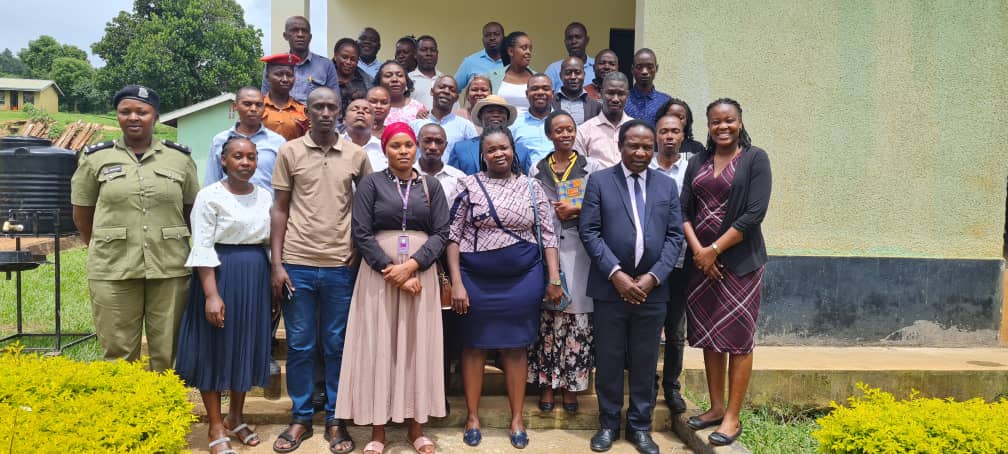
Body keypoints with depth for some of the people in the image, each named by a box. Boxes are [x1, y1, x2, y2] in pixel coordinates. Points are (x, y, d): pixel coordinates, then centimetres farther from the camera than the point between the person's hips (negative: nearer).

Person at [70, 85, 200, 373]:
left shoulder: (180, 158, 6)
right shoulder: (96, 158, 4)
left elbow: (192, 211, 13)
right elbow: (81, 215, 10)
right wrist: (103, 249, 12)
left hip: (170, 269, 1)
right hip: (113, 271, 0)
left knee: (165, 351, 8)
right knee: (119, 351, 7)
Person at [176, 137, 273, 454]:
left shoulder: (265, 196, 6)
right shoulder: (210, 196, -9)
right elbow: (202, 249, -13)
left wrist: (274, 284, 9)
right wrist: (212, 294, -19)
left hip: (256, 277, 5)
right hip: (221, 275, -5)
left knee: (247, 347, 12)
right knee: (215, 348, 3)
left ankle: (236, 418, 28)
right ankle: (216, 427, 16)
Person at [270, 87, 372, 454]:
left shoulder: (356, 155, 4)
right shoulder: (289, 152, 3)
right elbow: (279, 210, 3)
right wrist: (276, 263, -3)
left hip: (341, 265, 0)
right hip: (297, 263, 0)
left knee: (337, 346, 8)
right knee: (299, 346, 8)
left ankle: (335, 419, 19)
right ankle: (300, 418, 22)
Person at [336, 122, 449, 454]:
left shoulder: (431, 185, 8)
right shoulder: (371, 183, 2)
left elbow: (441, 233, 0)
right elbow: (361, 233, -6)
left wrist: (411, 266, -14)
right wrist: (392, 271, -13)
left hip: (421, 273, 2)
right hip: (379, 274, -2)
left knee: (417, 346, 5)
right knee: (379, 347, 1)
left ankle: (416, 426, 15)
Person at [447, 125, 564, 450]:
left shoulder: (532, 188, 4)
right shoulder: (468, 186, -1)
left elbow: (548, 236, 3)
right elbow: (453, 236, -3)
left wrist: (554, 279, -4)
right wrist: (456, 283, -9)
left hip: (522, 279, 1)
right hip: (476, 279, -1)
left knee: (516, 347, 9)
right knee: (474, 346, 9)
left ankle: (517, 418, 21)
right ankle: (472, 416, 22)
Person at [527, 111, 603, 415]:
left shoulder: (591, 167, 6)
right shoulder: (537, 169, 11)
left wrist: (575, 210, -11)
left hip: (578, 249, -1)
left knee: (577, 315, 0)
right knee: (548, 314, 2)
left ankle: (571, 384, 12)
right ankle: (547, 383, 12)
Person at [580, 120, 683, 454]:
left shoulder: (667, 185, 10)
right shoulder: (599, 181, 2)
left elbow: (675, 236, 5)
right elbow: (589, 232, -5)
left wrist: (653, 276, -8)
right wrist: (616, 274, -14)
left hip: (652, 288, 2)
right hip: (609, 286, -2)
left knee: (645, 361, 10)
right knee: (608, 359, 7)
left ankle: (640, 426, 23)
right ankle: (608, 423, 22)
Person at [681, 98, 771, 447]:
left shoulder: (755, 158, -4)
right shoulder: (697, 163, 9)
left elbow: (754, 213, -13)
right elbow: (684, 210, 5)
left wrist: (715, 250, -13)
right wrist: (697, 250, -11)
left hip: (739, 261, -4)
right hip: (700, 260, 5)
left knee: (738, 338, 1)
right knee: (709, 336, 11)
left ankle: (733, 416, 11)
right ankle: (716, 406, 24)